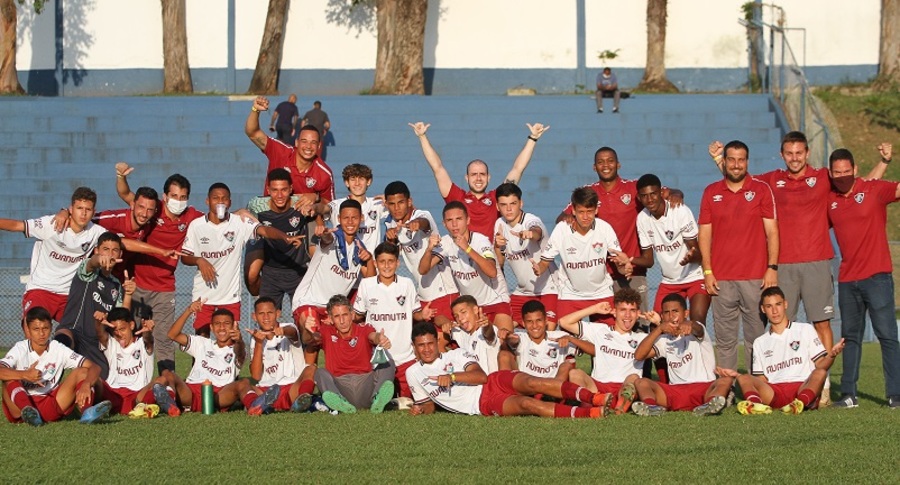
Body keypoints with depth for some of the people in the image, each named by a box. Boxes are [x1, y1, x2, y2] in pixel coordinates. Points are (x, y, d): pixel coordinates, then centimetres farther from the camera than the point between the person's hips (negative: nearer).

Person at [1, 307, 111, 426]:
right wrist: (24, 375, -41)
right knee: (10, 380, -27)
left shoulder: (59, 349, 1)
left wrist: (86, 384, -29)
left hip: (51, 407, 2)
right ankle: (28, 412, -54)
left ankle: (87, 412, -39)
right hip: (21, 405, -2)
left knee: (81, 372, -11)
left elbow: (94, 367, -7)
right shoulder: (20, 349, -5)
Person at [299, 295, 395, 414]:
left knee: (387, 362, -20)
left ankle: (378, 399, -48)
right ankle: (341, 403, -53)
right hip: (339, 385, 0)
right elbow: (308, 340, -12)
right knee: (320, 373, -25)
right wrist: (307, 330, -38)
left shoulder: (364, 329, 6)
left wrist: (381, 339, -45)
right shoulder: (327, 333, 8)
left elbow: (374, 336, -18)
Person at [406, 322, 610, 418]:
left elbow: (481, 376, 0)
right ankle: (588, 413, -49)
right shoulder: (413, 373, 15)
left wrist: (452, 376, -13)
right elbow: (428, 403, 22)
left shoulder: (455, 355, 13)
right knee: (526, 404, -30)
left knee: (532, 383, -31)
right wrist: (420, 410, -2)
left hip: (495, 382, 2)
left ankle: (591, 398, -45)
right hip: (482, 406, -2)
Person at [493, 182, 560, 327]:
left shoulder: (531, 220, -18)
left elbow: (537, 232, -45)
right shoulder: (500, 224, 1)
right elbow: (499, 263, 6)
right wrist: (497, 246, -16)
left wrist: (529, 233, -70)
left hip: (547, 289, -6)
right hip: (522, 292, 6)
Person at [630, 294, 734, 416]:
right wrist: (659, 328, -10)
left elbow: (698, 329, -22)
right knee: (641, 383, -17)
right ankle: (651, 406, -49)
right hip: (674, 391, 3)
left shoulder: (694, 330, 7)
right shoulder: (664, 340, 19)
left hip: (703, 389, -3)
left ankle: (709, 405, -62)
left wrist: (689, 324, -49)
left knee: (726, 380, -31)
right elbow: (639, 355, 2)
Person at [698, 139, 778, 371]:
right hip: (721, 280, 1)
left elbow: (772, 231, 4)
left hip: (755, 278, -1)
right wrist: (707, 271, 2)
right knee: (724, 339, 1)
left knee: (756, 337, -2)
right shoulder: (711, 192, 10)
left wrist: (772, 267, -4)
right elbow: (704, 233, 10)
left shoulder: (761, 189, 5)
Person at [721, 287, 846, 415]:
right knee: (744, 379, -24)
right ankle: (754, 403, -57)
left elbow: (820, 365, 10)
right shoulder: (760, 343, 26)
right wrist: (737, 375, 4)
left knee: (820, 373, -32)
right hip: (774, 392, 2)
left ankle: (800, 403, -61)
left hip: (803, 388, -2)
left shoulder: (805, 330, 19)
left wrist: (831, 355, -12)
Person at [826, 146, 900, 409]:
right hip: (847, 279, 5)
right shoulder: (829, 199, 9)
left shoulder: (874, 189, -4)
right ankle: (849, 395, 15)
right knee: (850, 336, 10)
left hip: (876, 276, -5)